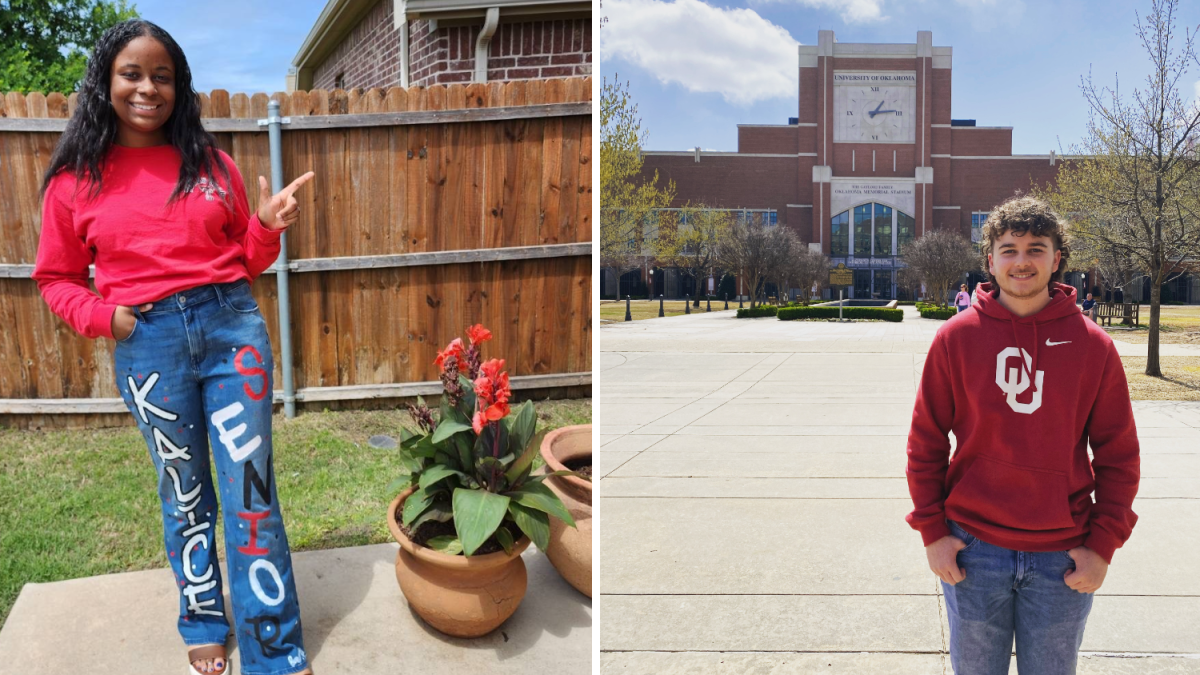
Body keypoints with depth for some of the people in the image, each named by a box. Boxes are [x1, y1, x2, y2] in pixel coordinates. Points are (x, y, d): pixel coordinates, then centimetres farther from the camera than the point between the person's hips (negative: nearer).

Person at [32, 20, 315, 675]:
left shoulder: (211, 162, 7)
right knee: (184, 494, 12)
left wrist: (268, 225, -5)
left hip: (232, 326, 1)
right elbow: (57, 278, 11)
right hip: (148, 343, 0)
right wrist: (102, 316, -6)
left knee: (250, 491, 1)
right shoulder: (75, 180, 4)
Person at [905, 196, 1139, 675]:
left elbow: (1118, 455, 2)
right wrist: (932, 531, -4)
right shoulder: (955, 338, -4)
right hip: (973, 550, 0)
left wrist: (1103, 545, -4)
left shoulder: (1093, 346, -2)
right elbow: (925, 442, 0)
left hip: (1062, 560, 1)